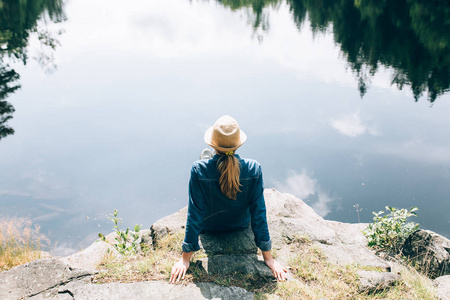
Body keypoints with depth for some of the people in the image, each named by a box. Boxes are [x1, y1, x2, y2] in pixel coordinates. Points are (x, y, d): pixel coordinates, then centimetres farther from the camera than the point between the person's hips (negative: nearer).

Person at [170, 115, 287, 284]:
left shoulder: (199, 170, -33)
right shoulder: (253, 169, -29)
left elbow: (194, 213, -27)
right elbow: (259, 212, -23)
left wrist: (185, 259, -15)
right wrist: (268, 257, -11)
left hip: (209, 226, 0)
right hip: (241, 225, 1)